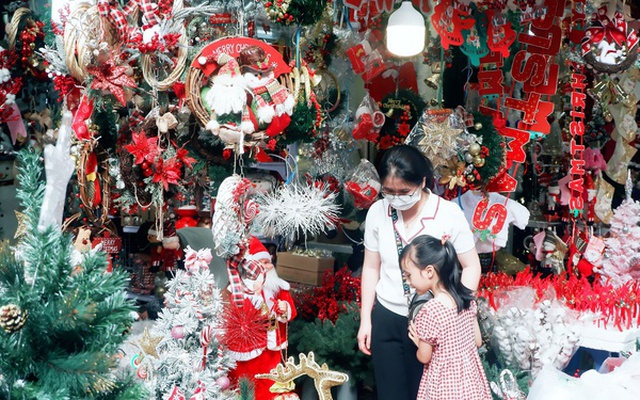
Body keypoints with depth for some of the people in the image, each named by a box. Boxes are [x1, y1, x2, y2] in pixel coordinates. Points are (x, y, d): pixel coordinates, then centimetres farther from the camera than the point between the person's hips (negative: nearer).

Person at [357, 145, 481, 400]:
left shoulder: (449, 213, -13)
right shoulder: (377, 212, -4)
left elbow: (471, 266, -6)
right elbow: (371, 267, 6)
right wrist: (365, 319, 6)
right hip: (386, 319, 3)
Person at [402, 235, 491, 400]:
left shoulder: (430, 311, -23)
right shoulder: (467, 298, -3)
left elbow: (424, 357, -12)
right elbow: (477, 341, 7)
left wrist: (419, 342, 7)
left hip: (445, 385, -6)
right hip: (471, 379, 7)